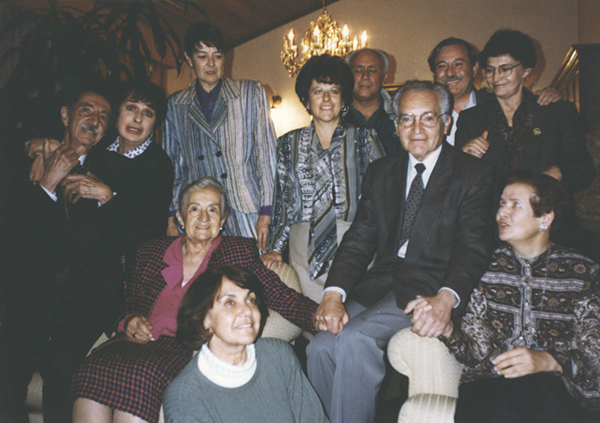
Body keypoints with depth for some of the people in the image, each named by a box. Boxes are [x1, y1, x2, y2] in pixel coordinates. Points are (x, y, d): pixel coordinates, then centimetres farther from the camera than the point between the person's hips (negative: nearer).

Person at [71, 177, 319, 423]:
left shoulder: (238, 252, 11)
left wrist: (318, 315, -17)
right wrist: (130, 321, 3)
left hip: (190, 347, -3)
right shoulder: (151, 252, 20)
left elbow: (280, 296, 2)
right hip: (141, 343, 3)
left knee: (138, 374, -32)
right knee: (94, 369, -27)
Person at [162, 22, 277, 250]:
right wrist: (170, 218, 8)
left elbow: (266, 152, 2)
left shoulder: (251, 93, 7)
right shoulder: (175, 105, 13)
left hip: (246, 214, -1)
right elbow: (170, 163, 16)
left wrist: (265, 213, -6)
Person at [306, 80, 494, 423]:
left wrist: (446, 298, -28)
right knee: (321, 348, -16)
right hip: (381, 281, 5)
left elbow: (474, 248, -8)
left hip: (430, 288, -4)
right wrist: (334, 293, -10)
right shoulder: (381, 172, 14)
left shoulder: (473, 175, 1)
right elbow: (360, 238, 6)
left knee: (354, 339, -26)